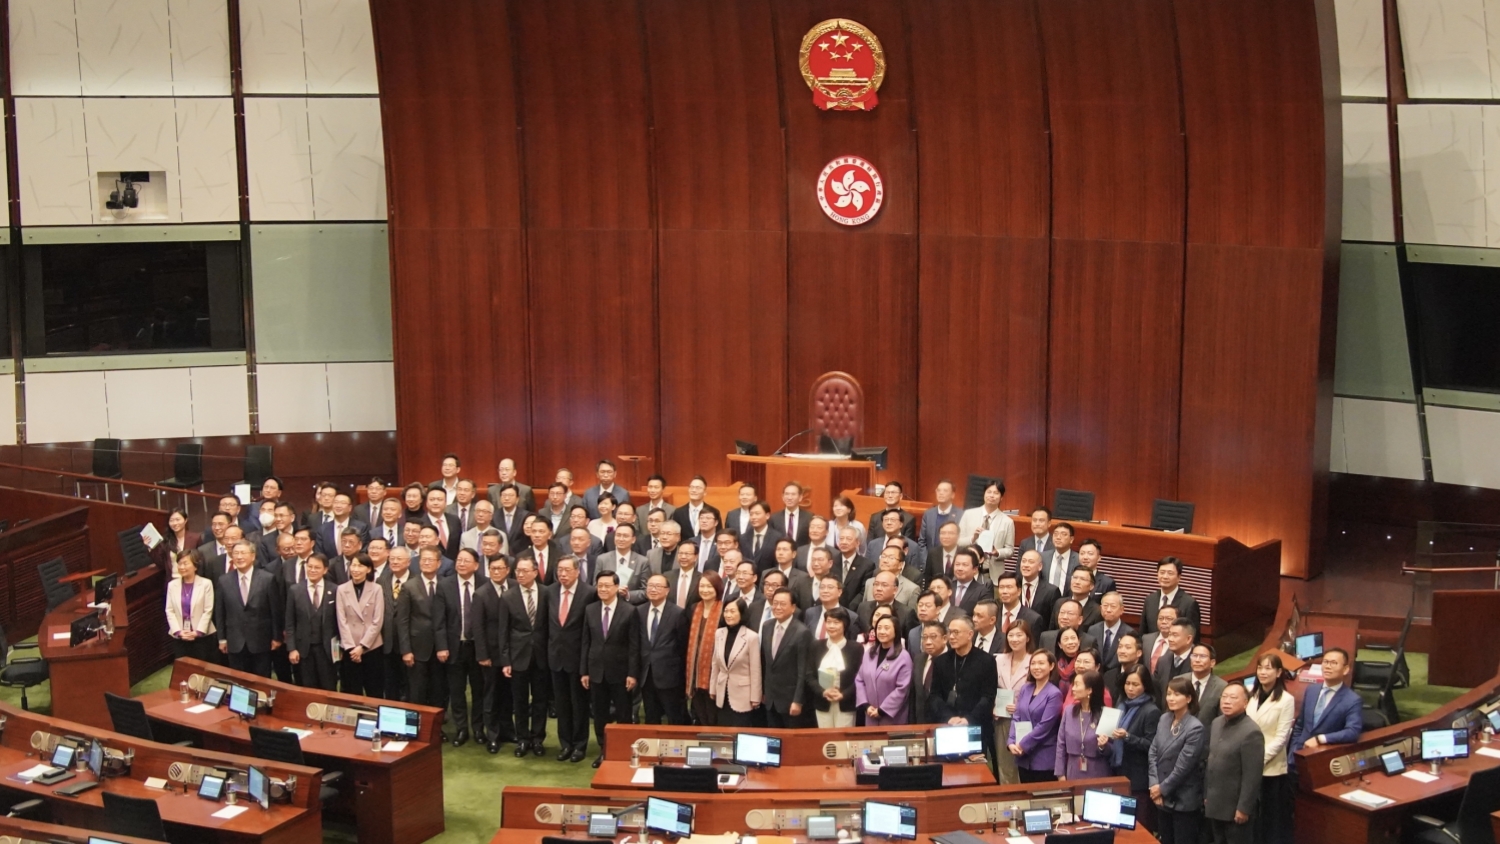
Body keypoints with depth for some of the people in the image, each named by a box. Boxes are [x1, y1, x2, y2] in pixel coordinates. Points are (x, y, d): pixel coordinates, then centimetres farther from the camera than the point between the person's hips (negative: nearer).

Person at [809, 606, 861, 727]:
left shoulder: (855, 648, -1)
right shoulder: (816, 646, 7)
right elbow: (809, 676, 3)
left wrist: (843, 695, -18)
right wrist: (823, 692, -14)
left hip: (846, 705, -2)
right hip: (822, 704, 2)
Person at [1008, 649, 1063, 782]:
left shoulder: (1054, 694, -9)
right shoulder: (1025, 688, 9)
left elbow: (1044, 726, -14)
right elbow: (1016, 717, 6)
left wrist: (1022, 745, -14)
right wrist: (1011, 742, -8)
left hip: (1044, 759, -5)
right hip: (1024, 757, 6)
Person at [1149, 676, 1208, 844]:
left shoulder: (1195, 728, -16)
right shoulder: (1164, 719, 3)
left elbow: (1183, 766, -18)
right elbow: (1153, 754, 3)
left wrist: (1163, 788, -11)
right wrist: (1154, 785, -7)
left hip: (1183, 800, -6)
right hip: (1162, 797, 6)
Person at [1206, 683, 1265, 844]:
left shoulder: (1251, 732, -19)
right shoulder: (1216, 723, 6)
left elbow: (1252, 776, -19)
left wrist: (1244, 808, -18)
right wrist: (1206, 794, 14)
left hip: (1235, 807, -7)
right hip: (1214, 804, 7)